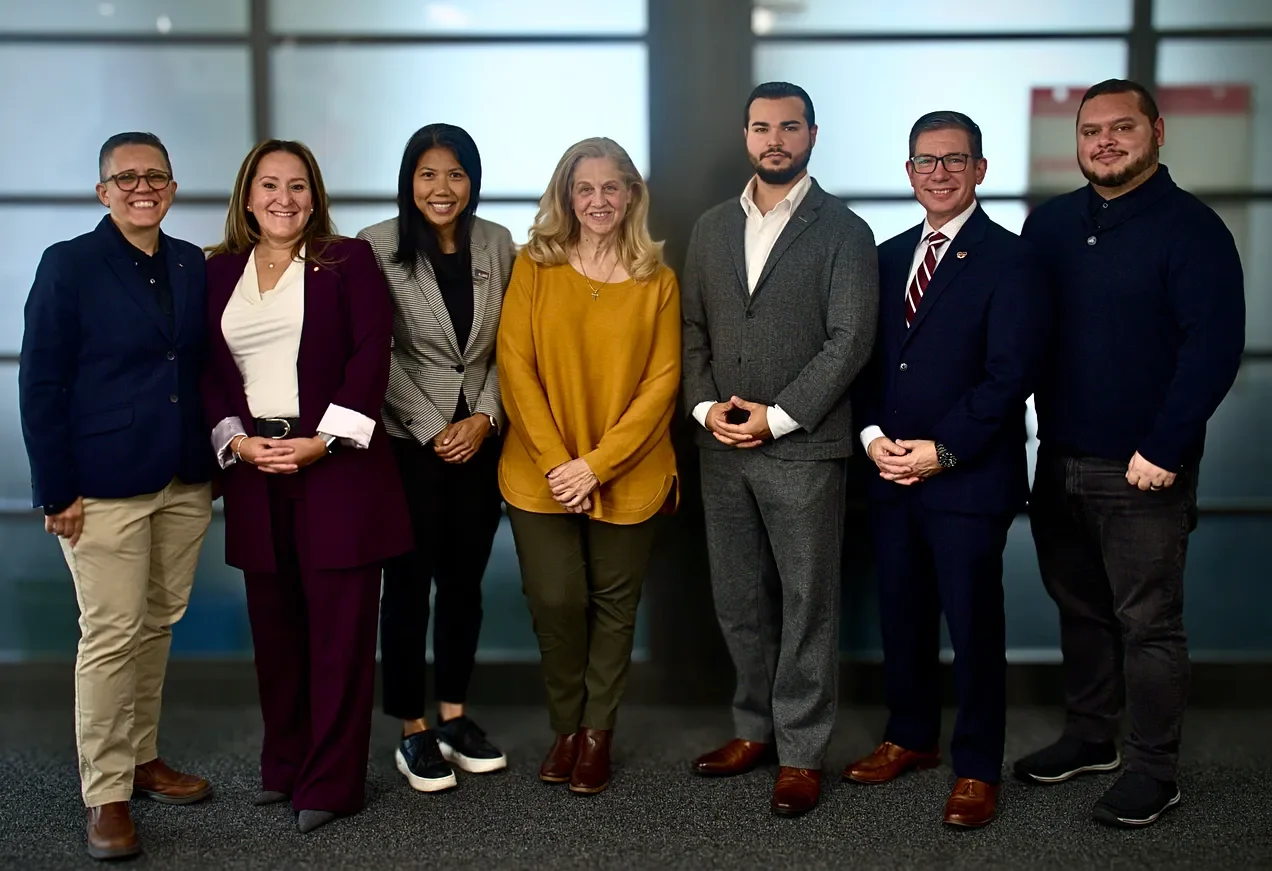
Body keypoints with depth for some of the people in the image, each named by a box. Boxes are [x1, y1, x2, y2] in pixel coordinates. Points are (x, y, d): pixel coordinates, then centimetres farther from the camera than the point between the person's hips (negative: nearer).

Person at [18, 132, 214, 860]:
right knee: (112, 635, -2)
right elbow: (41, 385, -7)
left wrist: (214, 460, 7)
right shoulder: (68, 265, -6)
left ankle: (143, 757, 28)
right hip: (104, 488, -5)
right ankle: (107, 795, 9)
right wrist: (57, 492, -11)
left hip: (185, 484, 5)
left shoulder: (192, 265, 8)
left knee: (160, 624, 12)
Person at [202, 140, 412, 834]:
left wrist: (323, 440, -13)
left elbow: (371, 354, -6)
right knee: (274, 624, 9)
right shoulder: (219, 272, 13)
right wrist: (238, 441, -6)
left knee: (339, 626, -2)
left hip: (337, 464, -3)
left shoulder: (347, 260, 3)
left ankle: (331, 782, 7)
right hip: (255, 469, 4)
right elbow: (208, 368, 9)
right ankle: (283, 765, 23)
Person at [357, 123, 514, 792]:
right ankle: (413, 730, 14)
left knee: (464, 581, 11)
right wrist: (434, 429, -11)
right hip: (407, 442, -3)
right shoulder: (377, 248, -7)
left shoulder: (497, 244, 4)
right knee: (408, 583, 3)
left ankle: (454, 715, 24)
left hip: (479, 440, 4)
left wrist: (484, 417, -6)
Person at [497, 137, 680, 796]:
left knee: (614, 603, 8)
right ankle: (565, 727, 18)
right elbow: (515, 367, -3)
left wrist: (597, 464, -13)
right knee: (556, 600, -4)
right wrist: (556, 461, -12)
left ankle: (597, 733, 23)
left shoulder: (658, 281, 2)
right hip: (541, 474, 0)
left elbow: (662, 381, -3)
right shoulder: (534, 268, 2)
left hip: (627, 476, 1)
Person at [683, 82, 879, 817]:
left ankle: (802, 751, 12)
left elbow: (850, 340, -9)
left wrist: (777, 417, -14)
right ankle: (756, 728, 26)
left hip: (803, 448, -5)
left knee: (807, 605, 3)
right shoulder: (712, 229, 13)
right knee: (738, 601, 12)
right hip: (723, 449, 5)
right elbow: (695, 329, 13)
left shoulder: (844, 231, -3)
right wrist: (705, 405, -3)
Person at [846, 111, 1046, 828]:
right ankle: (911, 737, 32)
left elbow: (1011, 374, -14)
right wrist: (874, 435, -4)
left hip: (969, 477, -5)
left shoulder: (1009, 260, -7)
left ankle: (977, 768, 17)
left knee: (974, 625, 3)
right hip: (892, 472, 6)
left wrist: (942, 451, -16)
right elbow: (869, 358, 12)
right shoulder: (889, 256, 12)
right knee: (902, 615, 14)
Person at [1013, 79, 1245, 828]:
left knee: (1148, 622, 2)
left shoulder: (1189, 226, -8)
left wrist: (1163, 449, -18)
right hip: (1061, 460, 6)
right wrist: (1038, 434, 3)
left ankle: (1154, 769, 14)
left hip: (1143, 470, -5)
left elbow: (1215, 345, -14)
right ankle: (1089, 737, 31)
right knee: (1079, 609, 16)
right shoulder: (1050, 224, 9)